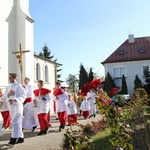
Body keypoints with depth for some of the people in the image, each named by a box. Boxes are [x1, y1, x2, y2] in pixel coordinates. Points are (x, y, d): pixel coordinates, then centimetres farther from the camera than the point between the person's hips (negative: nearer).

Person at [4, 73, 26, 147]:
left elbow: (23, 95, -12)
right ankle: (20, 137, 20)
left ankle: (13, 139, -12)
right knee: (18, 122, 12)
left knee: (15, 122, -11)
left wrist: (14, 100, -24)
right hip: (10, 106, 7)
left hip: (17, 106, -7)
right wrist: (8, 94, -8)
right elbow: (5, 96, 14)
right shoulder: (8, 87, 15)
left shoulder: (18, 85, -7)